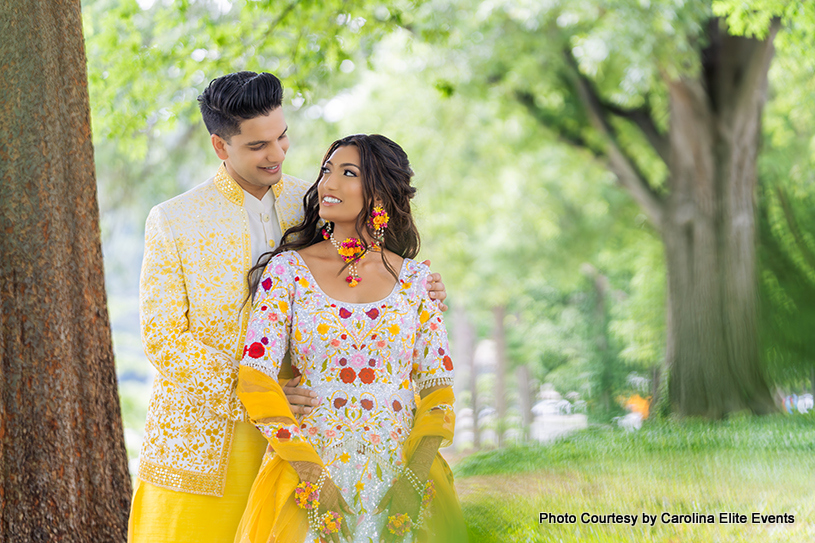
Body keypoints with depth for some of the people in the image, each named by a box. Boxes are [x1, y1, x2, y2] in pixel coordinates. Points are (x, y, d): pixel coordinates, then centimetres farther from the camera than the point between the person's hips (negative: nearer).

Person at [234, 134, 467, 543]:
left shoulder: (416, 280, 5)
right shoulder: (288, 270, 1)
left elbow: (438, 387, 5)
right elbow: (256, 379, -6)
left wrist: (415, 477, -11)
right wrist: (314, 476, -15)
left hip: (401, 477, 1)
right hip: (307, 476, -1)